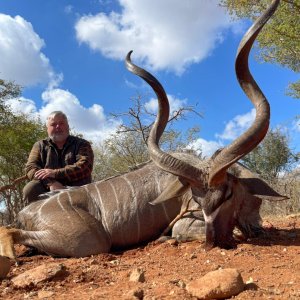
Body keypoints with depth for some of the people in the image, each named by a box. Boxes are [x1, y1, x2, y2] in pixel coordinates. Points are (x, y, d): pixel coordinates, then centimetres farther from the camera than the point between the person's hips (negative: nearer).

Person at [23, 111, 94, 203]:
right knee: (30, 189, -27)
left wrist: (55, 173, -14)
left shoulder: (81, 144, 13)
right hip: (47, 189, 2)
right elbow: (31, 168, 3)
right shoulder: (40, 146, 20)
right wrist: (51, 183, -16)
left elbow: (84, 167, -5)